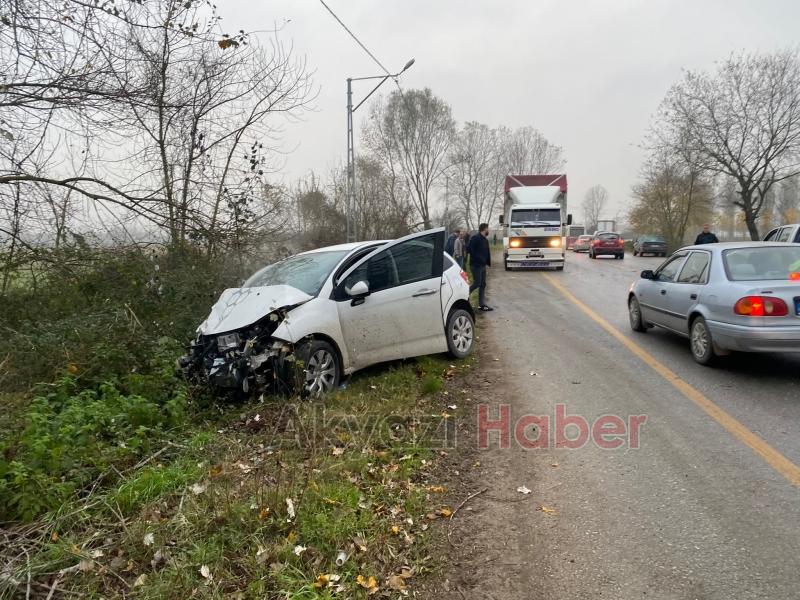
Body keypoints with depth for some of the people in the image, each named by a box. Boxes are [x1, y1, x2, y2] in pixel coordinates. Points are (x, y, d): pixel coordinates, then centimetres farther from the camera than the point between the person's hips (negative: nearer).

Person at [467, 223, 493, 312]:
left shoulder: (485, 240, 16)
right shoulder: (475, 238, -12)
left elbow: (488, 253, 17)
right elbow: (471, 251, -19)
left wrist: (488, 263, 5)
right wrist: (479, 259, -17)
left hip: (483, 265, 9)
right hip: (476, 265, -9)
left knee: (483, 285, 8)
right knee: (477, 283, -11)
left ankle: (482, 304, 12)